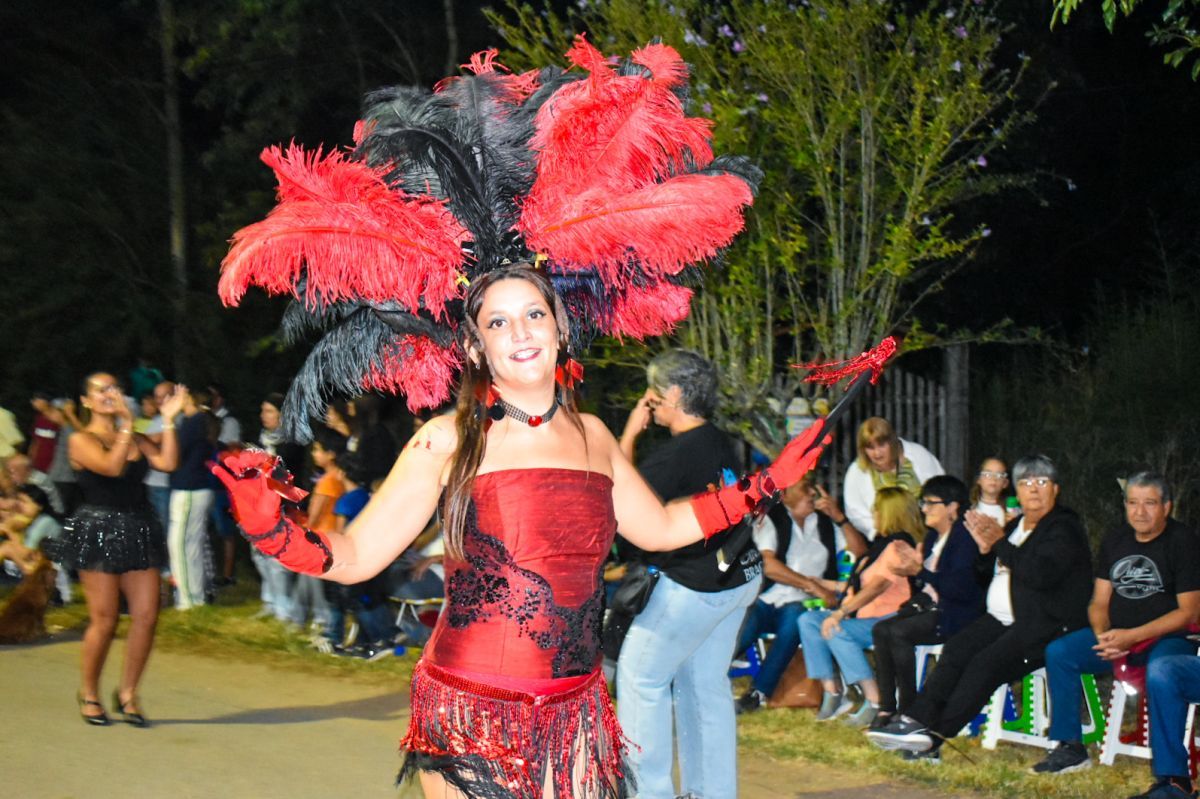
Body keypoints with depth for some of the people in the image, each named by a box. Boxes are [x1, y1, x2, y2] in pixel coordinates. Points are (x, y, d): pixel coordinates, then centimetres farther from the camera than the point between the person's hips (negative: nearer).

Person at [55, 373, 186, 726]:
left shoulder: (136, 439, 14)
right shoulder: (81, 440, -1)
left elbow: (167, 462, -3)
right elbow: (112, 466, -19)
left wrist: (169, 421, -4)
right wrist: (127, 424, -17)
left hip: (137, 531, 5)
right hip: (98, 532, -5)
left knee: (147, 615, -2)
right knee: (104, 620, -4)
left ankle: (127, 692, 12)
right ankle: (89, 694, 15)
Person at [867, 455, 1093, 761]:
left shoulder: (1065, 528, -5)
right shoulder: (1015, 526, 21)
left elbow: (1042, 575, -22)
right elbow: (992, 573, 24)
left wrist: (1000, 544, -13)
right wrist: (985, 549, 3)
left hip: (1045, 625, -8)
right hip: (1002, 620, 8)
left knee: (987, 662, -27)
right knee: (955, 650, -18)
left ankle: (933, 737, -30)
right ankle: (916, 721, -27)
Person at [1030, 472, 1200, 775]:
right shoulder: (1116, 540, 12)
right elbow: (1099, 602, 12)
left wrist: (1131, 636, -20)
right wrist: (1103, 637, -11)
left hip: (1168, 638, -6)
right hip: (1116, 635, 6)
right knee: (1058, 652, -14)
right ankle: (1070, 748, -8)